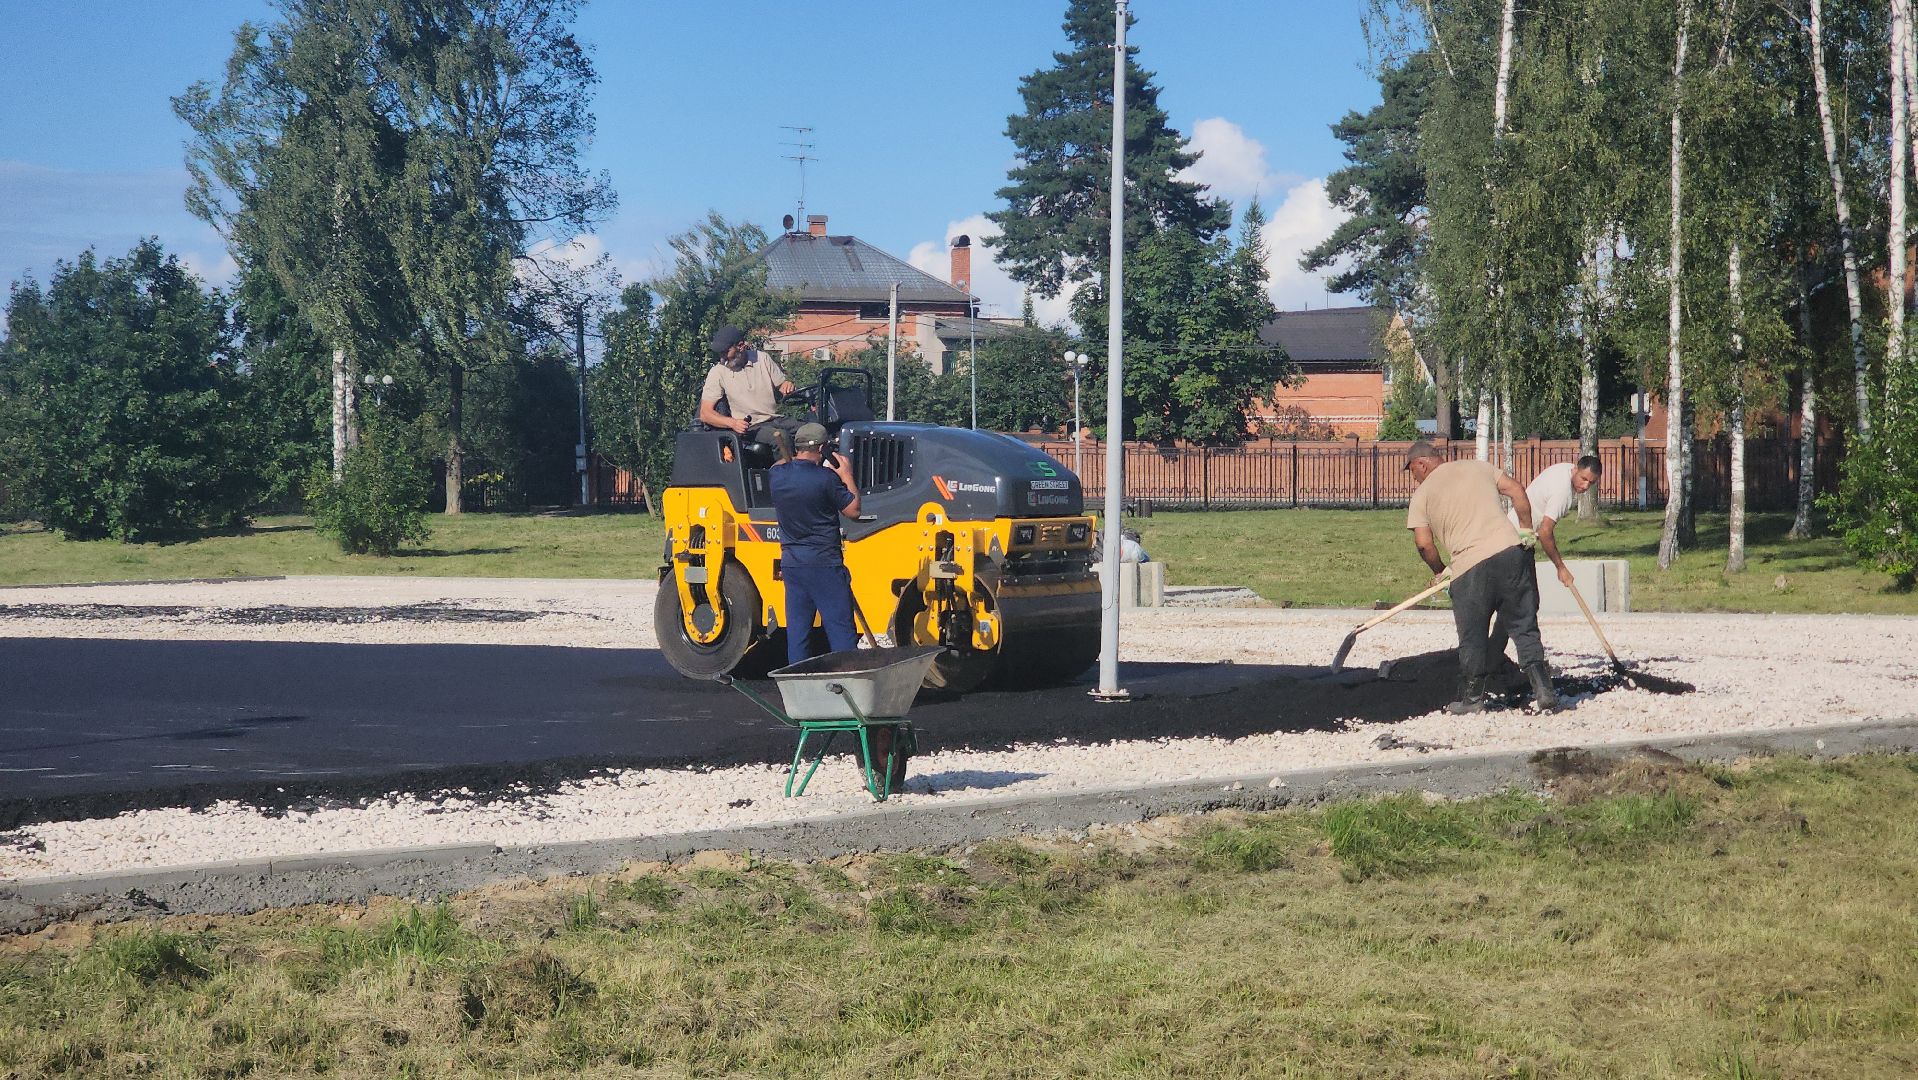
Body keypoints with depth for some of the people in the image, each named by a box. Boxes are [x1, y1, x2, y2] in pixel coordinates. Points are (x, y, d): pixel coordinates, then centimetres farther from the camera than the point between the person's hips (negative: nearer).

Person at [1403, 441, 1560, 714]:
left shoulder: (1422, 494, 7)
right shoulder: (1480, 467, 17)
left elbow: (1423, 543, 1)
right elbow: (1516, 490, 10)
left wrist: (1440, 571, 16)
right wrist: (1526, 528, 17)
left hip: (1470, 567, -3)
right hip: (1511, 550, 3)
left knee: (1472, 637, 11)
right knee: (1524, 627, 9)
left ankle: (1471, 698, 19)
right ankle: (1543, 689, 2)